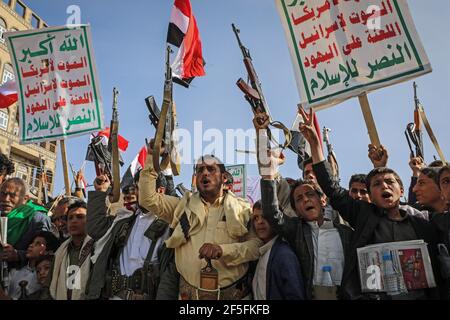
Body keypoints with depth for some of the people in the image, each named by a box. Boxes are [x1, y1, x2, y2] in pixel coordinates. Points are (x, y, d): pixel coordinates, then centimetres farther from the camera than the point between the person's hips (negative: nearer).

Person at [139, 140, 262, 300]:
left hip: (232, 293, -1)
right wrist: (152, 157, -5)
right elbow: (148, 199, 0)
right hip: (189, 292, 2)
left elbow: (257, 243, -8)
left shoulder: (242, 208, 0)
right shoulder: (183, 205, 7)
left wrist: (223, 250, -22)